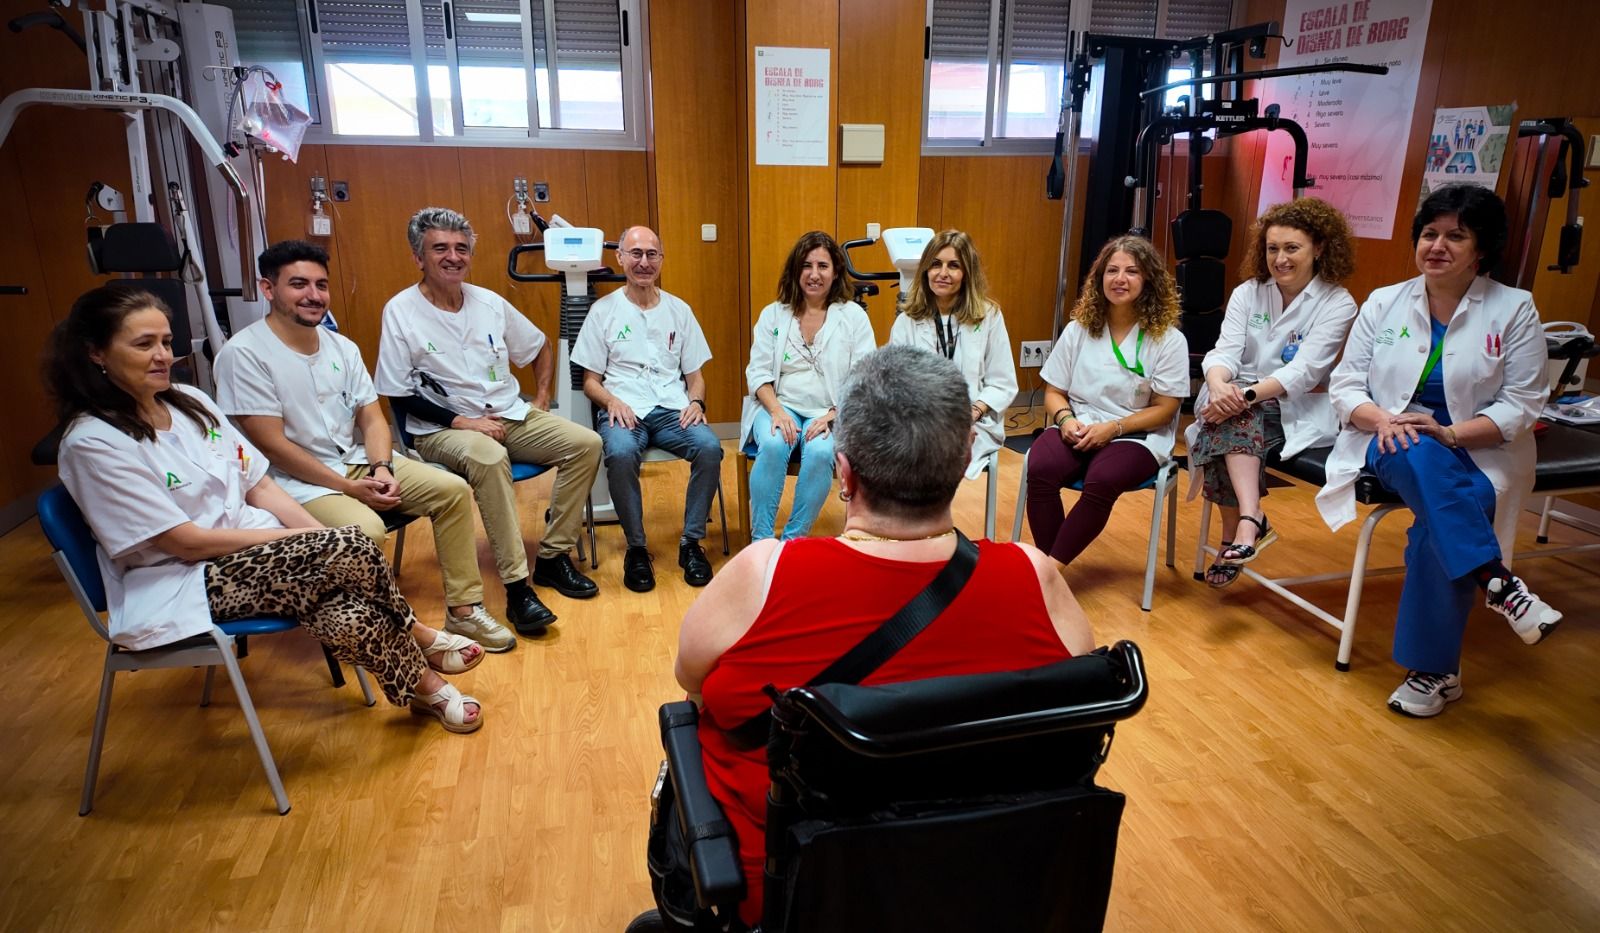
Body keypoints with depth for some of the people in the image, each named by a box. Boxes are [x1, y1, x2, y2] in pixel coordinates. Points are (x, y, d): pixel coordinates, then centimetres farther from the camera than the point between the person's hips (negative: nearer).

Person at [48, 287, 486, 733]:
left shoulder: (190, 401, 6)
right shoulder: (93, 442, -14)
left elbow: (259, 486, 7)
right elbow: (187, 543, -16)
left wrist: (322, 537, -9)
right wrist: (313, 540, -16)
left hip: (255, 548, 6)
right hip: (181, 588, -5)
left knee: (348, 620, -26)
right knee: (353, 551, -26)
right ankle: (420, 639, -4)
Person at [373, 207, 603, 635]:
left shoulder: (490, 303, 7)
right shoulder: (401, 311, -6)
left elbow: (540, 347, 22)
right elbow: (400, 397, -8)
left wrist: (542, 397, 9)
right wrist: (461, 421, -16)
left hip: (511, 416, 6)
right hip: (442, 429, -5)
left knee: (585, 443, -14)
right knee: (488, 458, -39)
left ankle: (553, 556, -6)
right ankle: (516, 587, -33)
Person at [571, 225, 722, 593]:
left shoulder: (679, 310, 15)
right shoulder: (603, 311, 9)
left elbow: (695, 374, 17)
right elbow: (590, 380, 9)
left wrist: (696, 402, -6)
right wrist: (612, 401, -13)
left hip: (673, 408, 2)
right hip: (623, 409, -2)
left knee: (710, 447, -30)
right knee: (620, 453, -36)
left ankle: (691, 542, -13)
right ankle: (636, 548, -16)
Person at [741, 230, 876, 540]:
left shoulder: (853, 316, 5)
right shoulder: (773, 314, 10)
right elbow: (758, 372, 4)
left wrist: (833, 415, -16)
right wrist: (777, 412, -15)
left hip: (828, 413, -1)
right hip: (779, 406, 1)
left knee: (820, 453, -33)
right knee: (773, 446, -32)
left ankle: (795, 539, -17)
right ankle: (761, 540, -19)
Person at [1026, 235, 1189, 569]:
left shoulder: (1168, 339, 0)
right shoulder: (1079, 329, 9)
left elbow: (1164, 409, -2)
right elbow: (1054, 392, 10)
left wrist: (1112, 428, -16)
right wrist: (1065, 418, -13)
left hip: (1137, 436, -2)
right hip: (1077, 430, 3)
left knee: (1101, 481, -35)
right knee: (1039, 468, -31)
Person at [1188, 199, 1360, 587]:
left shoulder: (1337, 304, -3)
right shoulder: (1247, 293, 8)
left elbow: (1303, 372, -15)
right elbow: (1224, 352, -6)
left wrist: (1246, 395, -31)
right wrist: (1220, 386, -30)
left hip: (1297, 414, -3)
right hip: (1241, 405, 3)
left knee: (1236, 416, -33)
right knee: (1230, 411, -32)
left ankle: (1233, 535, -30)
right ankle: (1251, 520, -40)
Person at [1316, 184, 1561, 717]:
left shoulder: (1514, 309, 1)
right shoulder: (1384, 302, 7)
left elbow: (1523, 404, -4)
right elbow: (1345, 383, 3)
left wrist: (1449, 434, -21)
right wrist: (1383, 419, -19)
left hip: (1477, 455, -1)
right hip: (1393, 444, 1)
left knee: (1439, 525, -31)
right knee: (1419, 457, -37)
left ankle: (1433, 670, -18)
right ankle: (1495, 581, -38)